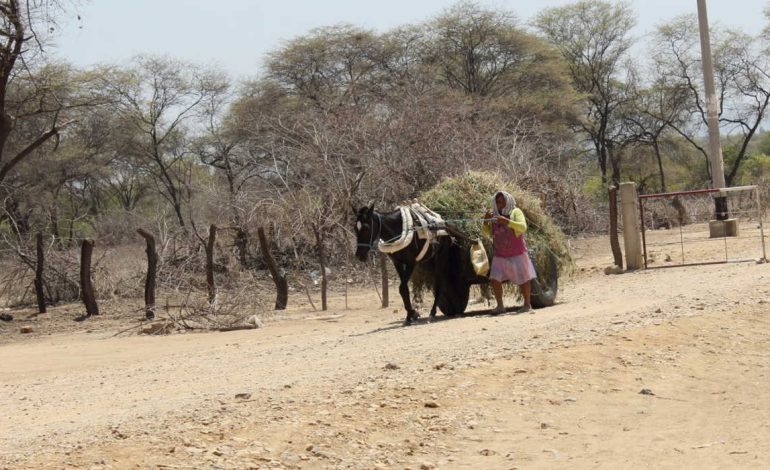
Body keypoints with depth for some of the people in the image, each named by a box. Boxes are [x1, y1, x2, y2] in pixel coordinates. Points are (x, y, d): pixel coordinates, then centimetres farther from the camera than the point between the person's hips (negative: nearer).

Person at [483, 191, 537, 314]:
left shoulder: (515, 212, -5)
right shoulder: (493, 216, 8)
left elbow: (523, 227, -19)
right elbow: (486, 233, 8)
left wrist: (507, 221, -31)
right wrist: (486, 221, -10)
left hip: (517, 254, -4)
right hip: (500, 255, 4)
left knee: (524, 279, 3)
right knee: (494, 279, -8)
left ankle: (527, 305, 18)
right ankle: (500, 306, 3)